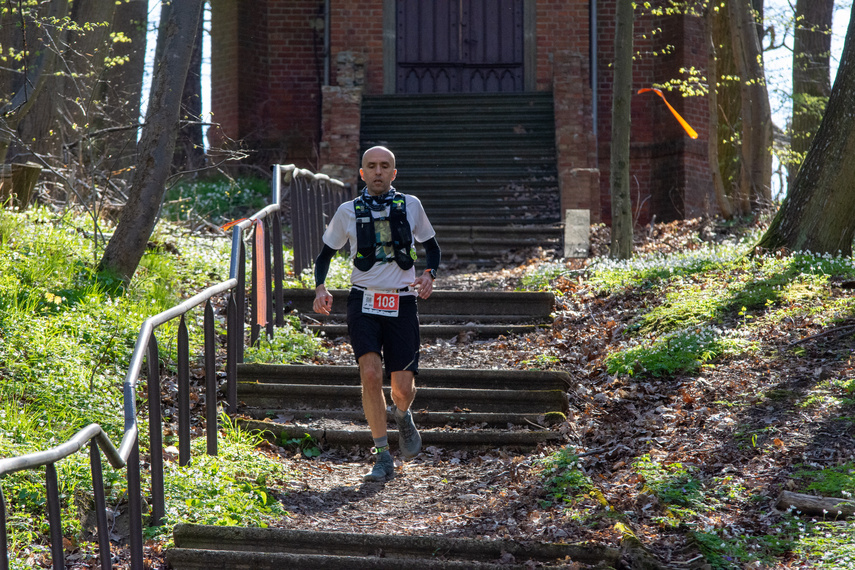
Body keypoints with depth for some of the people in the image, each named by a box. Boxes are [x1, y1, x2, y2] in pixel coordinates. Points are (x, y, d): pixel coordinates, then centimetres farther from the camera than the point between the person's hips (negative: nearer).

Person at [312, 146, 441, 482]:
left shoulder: (410, 206, 7)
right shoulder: (348, 211, 6)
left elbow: (431, 247, 18)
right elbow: (325, 254, 15)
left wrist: (429, 275, -3)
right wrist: (320, 288, -3)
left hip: (402, 303, 0)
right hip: (364, 302, 0)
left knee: (403, 386, -6)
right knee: (370, 373, -18)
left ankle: (402, 415, 33)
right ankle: (382, 457, -7)